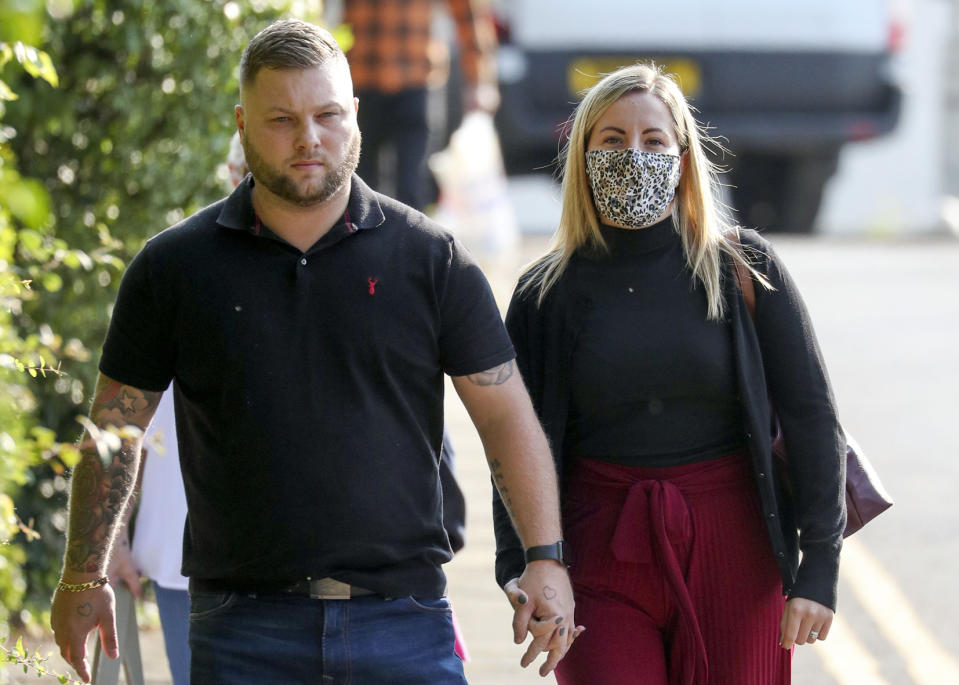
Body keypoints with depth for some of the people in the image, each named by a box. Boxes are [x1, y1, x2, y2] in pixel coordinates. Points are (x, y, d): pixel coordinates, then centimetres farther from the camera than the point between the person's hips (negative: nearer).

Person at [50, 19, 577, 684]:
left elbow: (507, 416, 7)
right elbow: (113, 429, 12)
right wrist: (84, 577, 11)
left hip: (404, 617, 0)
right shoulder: (174, 267, 5)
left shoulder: (430, 258, 4)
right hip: (243, 623, 0)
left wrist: (545, 557, -1)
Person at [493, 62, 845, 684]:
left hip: (732, 548, 0)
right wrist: (523, 576, -7)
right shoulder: (548, 294, 4)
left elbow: (812, 417, 0)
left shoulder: (746, 271, 1)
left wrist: (818, 568, -7)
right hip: (603, 560, 0)